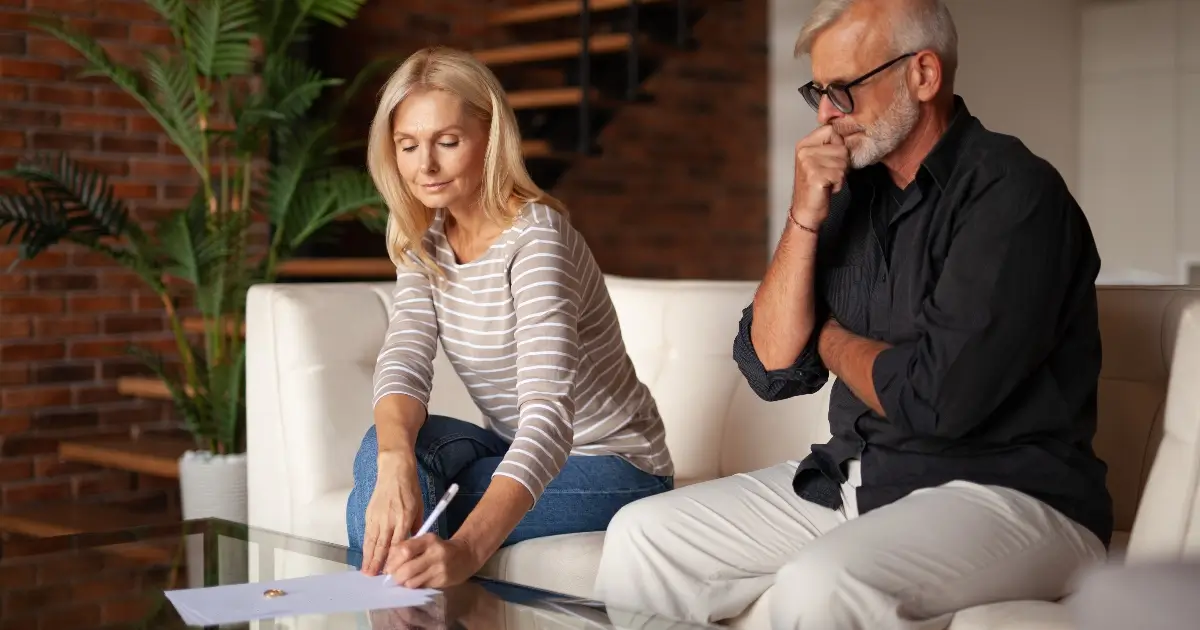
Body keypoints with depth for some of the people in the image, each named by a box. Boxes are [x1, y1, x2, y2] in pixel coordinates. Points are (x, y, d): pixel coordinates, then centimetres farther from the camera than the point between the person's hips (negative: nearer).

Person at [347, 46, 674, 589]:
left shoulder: (534, 236, -25)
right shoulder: (424, 240, 0)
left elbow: (548, 411, -37)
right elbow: (405, 359, -15)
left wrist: (466, 549, -53)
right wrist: (394, 462, -39)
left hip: (611, 464, -6)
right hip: (520, 453, 7)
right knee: (384, 444, -22)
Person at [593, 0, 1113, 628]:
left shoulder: (1012, 193, -14)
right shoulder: (851, 191, 8)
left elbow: (936, 398, -24)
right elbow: (772, 368, 5)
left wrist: (833, 340, -3)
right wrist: (805, 217, -6)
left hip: (1005, 492, -7)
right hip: (847, 477, 8)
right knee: (641, 535, 0)